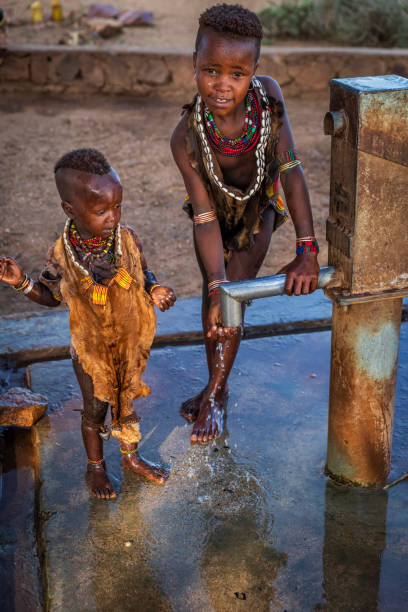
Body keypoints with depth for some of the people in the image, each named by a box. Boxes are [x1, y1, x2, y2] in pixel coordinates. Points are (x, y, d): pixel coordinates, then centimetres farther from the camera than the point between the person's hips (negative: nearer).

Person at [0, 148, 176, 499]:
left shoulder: (128, 239, -17)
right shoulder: (62, 254, -22)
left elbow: (142, 273, 2)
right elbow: (50, 296, -4)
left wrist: (155, 289, -19)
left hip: (130, 342, 2)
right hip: (91, 349, -2)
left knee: (126, 402, 22)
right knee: (95, 409, 16)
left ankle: (131, 456, 46)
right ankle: (96, 466, 42)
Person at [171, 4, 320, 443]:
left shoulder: (268, 95, -34)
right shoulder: (186, 138, -35)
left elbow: (291, 169, -32)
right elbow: (205, 217, -33)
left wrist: (306, 250, -37)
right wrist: (216, 290, -40)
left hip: (258, 210, 0)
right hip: (216, 211, 0)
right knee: (214, 297, 10)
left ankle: (213, 395, 14)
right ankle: (216, 390, 32)